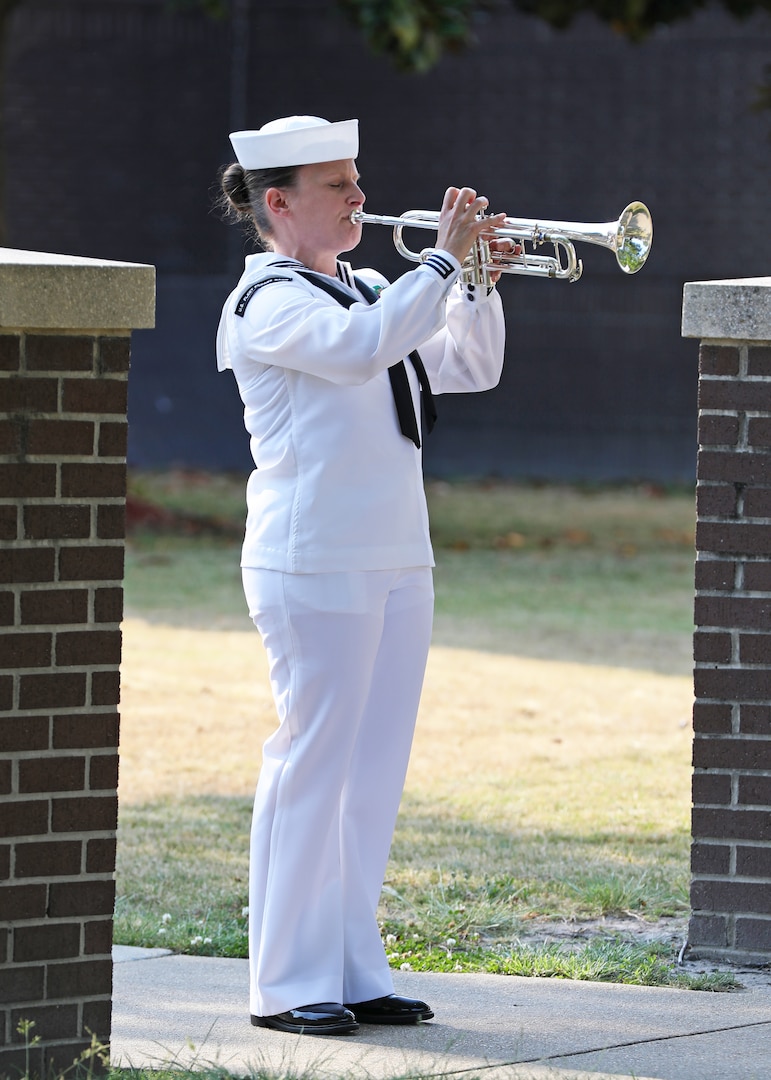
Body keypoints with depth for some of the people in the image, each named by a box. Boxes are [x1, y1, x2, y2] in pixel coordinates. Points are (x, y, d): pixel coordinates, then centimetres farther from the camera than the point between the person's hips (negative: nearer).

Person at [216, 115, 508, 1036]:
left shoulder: (363, 292, 17)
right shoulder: (270, 301, -9)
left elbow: (469, 368, 19)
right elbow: (365, 346, -27)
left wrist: (480, 279, 4)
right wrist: (444, 258, -21)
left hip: (396, 561, 8)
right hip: (315, 564, -8)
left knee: (375, 770, 9)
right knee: (312, 761, -6)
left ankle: (355, 972, 14)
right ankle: (287, 985, -2)